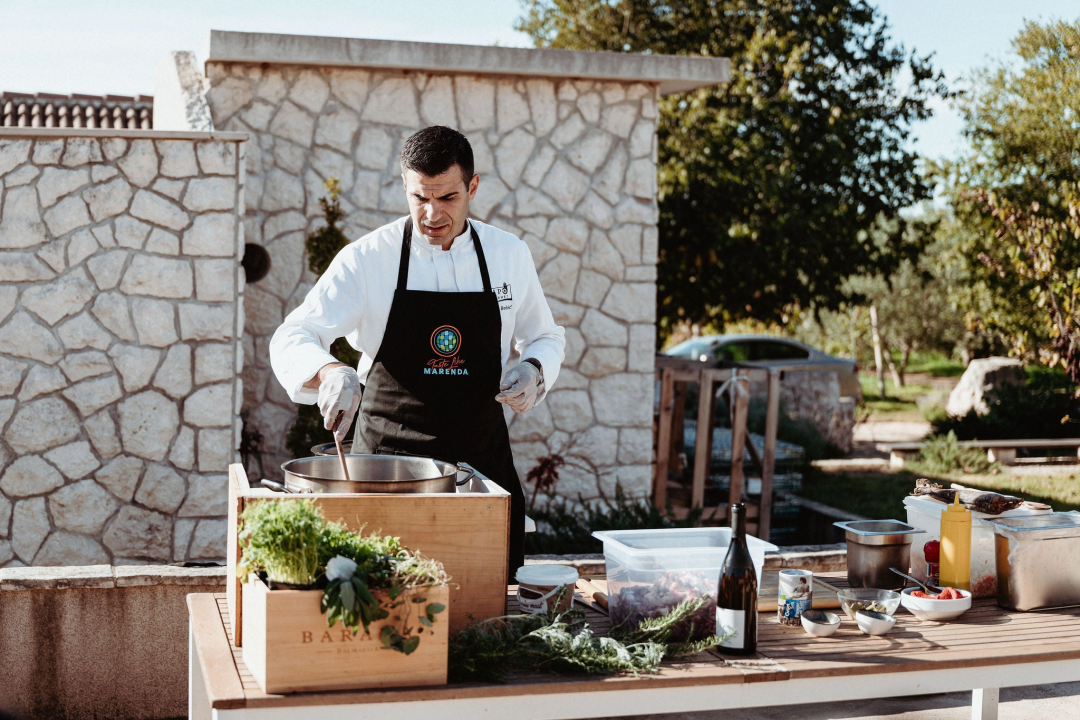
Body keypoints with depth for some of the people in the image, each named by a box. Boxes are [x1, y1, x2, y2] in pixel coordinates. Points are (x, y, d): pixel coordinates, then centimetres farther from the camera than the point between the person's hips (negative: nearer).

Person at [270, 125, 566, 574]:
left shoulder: (510, 255, 3)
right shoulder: (366, 259, -7)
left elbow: (545, 337, 16)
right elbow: (292, 341, -11)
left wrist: (534, 370, -7)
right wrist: (330, 372, -33)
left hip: (482, 461, 2)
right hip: (386, 457, -2)